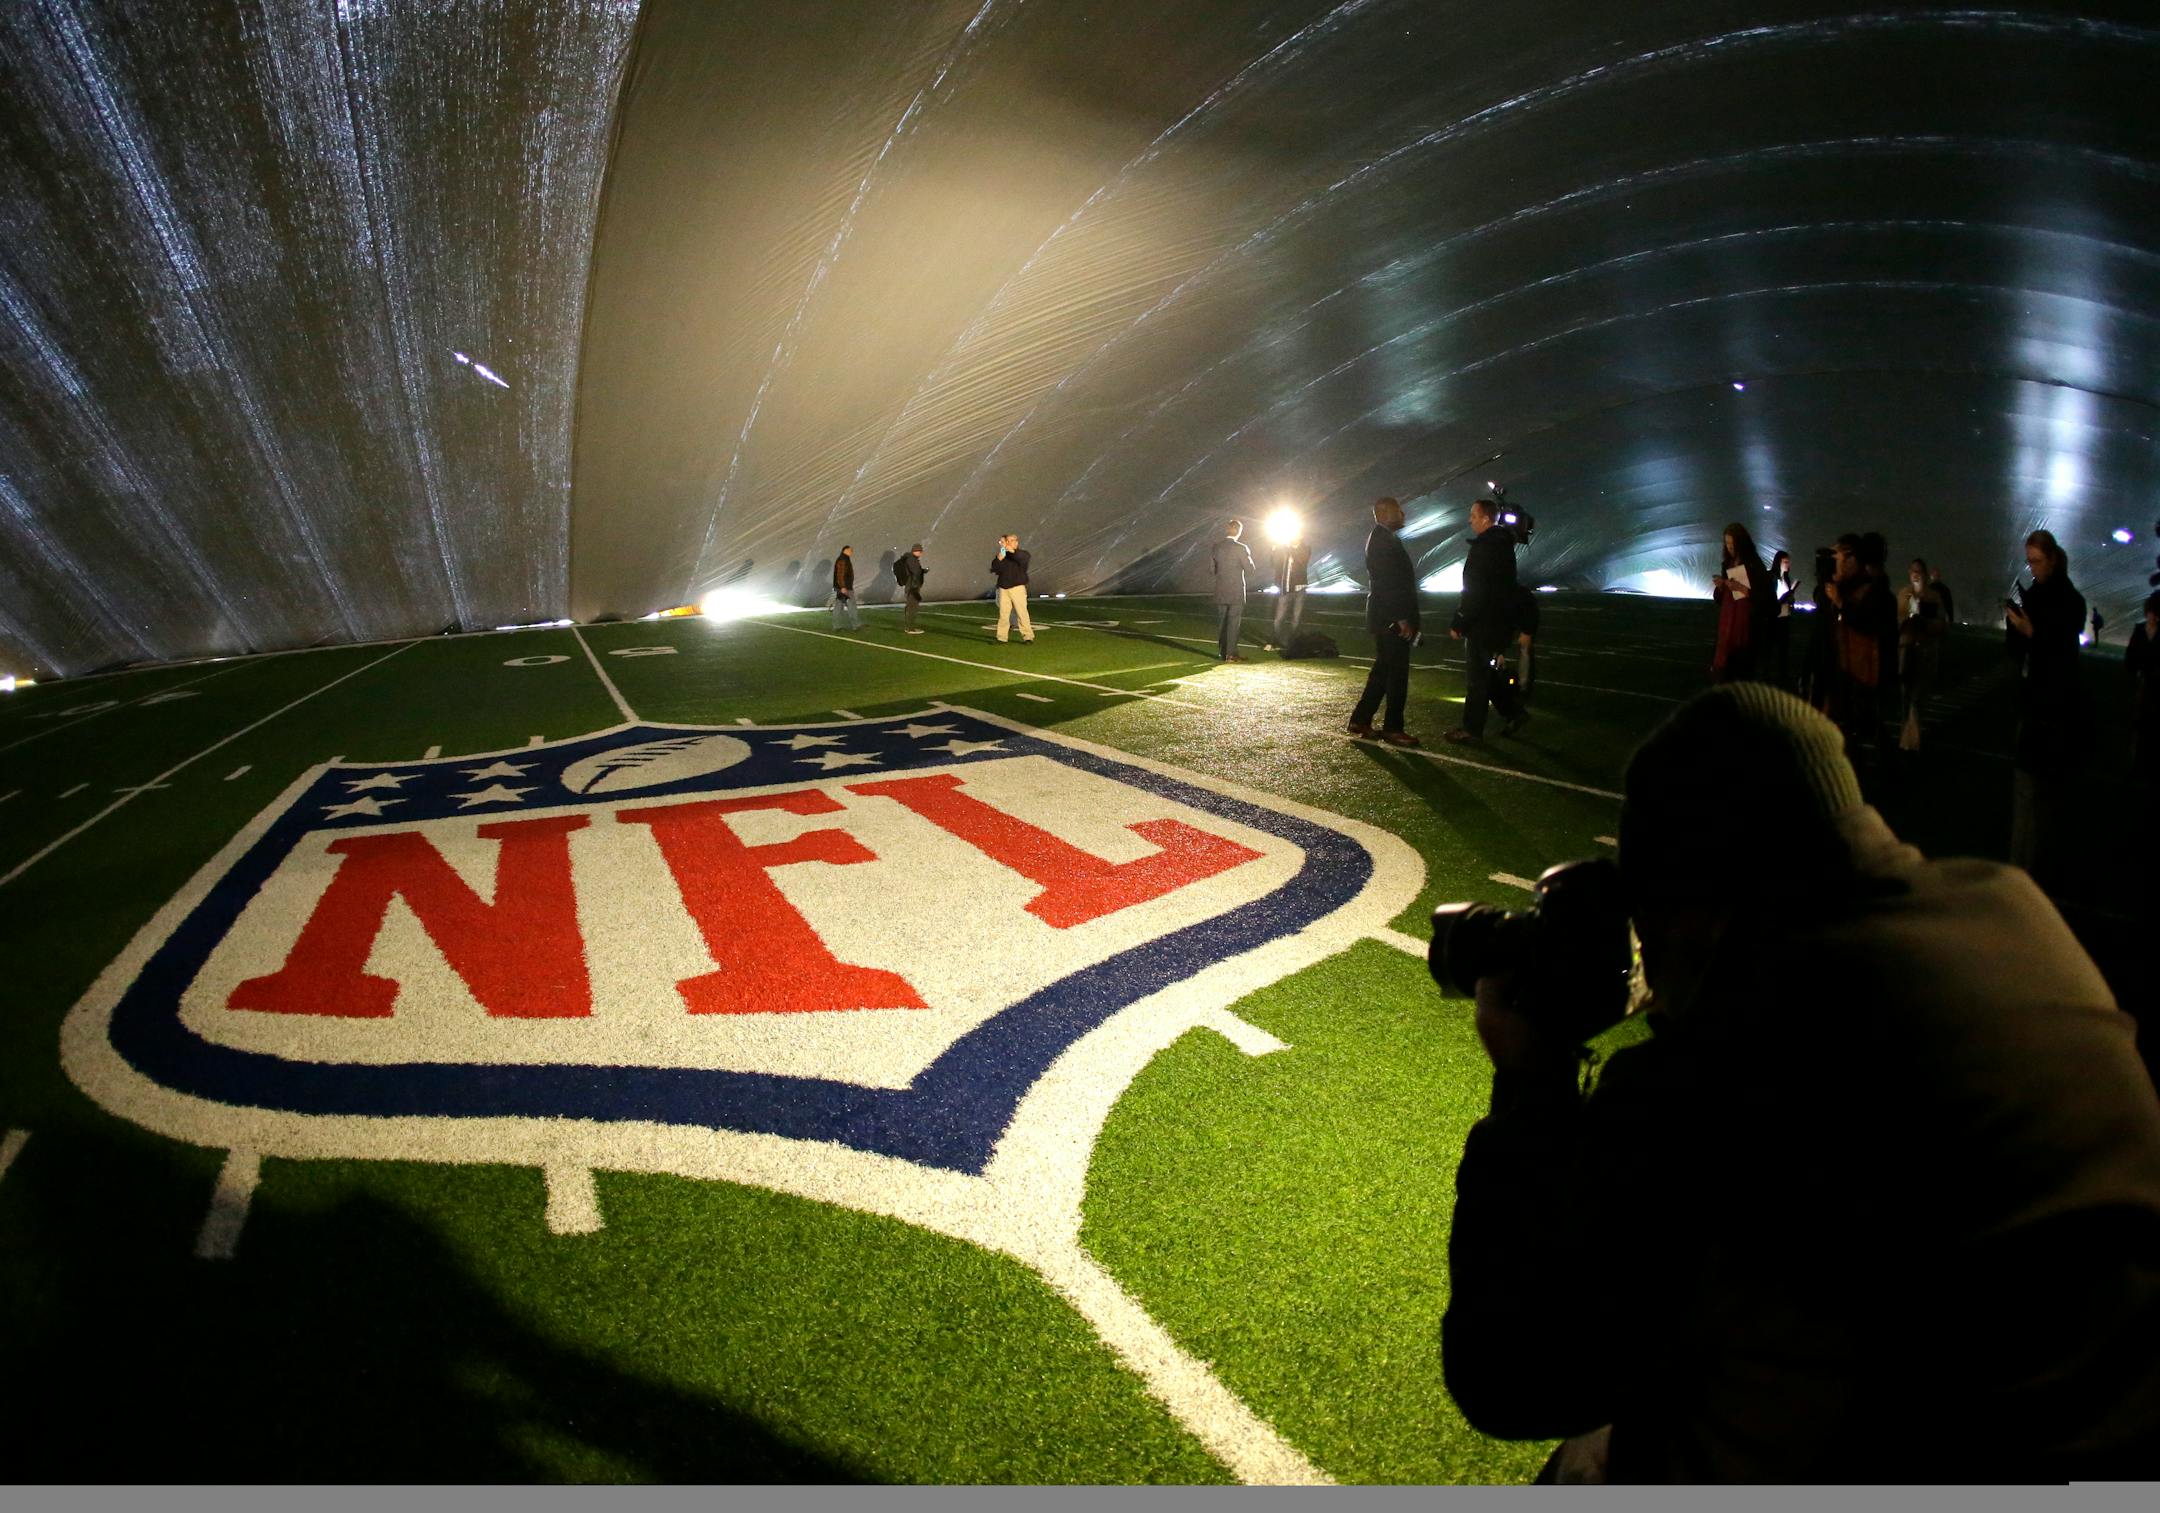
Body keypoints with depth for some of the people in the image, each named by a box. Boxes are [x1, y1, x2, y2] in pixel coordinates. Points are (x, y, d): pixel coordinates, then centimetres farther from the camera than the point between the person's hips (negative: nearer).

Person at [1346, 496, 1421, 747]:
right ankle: (1393, 728, 0)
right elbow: (1386, 583, -22)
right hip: (1391, 619, -10)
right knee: (1397, 672, -5)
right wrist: (1401, 619, -22)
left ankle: (1361, 720, 18)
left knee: (1383, 669, 14)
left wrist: (1404, 617, 19)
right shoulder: (1383, 540, -15)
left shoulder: (1381, 538, 18)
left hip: (1386, 618, 10)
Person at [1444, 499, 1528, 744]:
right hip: (1501, 621, 9)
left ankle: (1472, 729, 7)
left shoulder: (1483, 549, -19)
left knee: (1476, 677, 0)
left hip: (1484, 623, -9)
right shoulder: (1503, 544, 12)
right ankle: (1514, 712, 20)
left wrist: (1459, 624, -15)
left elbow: (1474, 593, -22)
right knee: (1483, 674, 19)